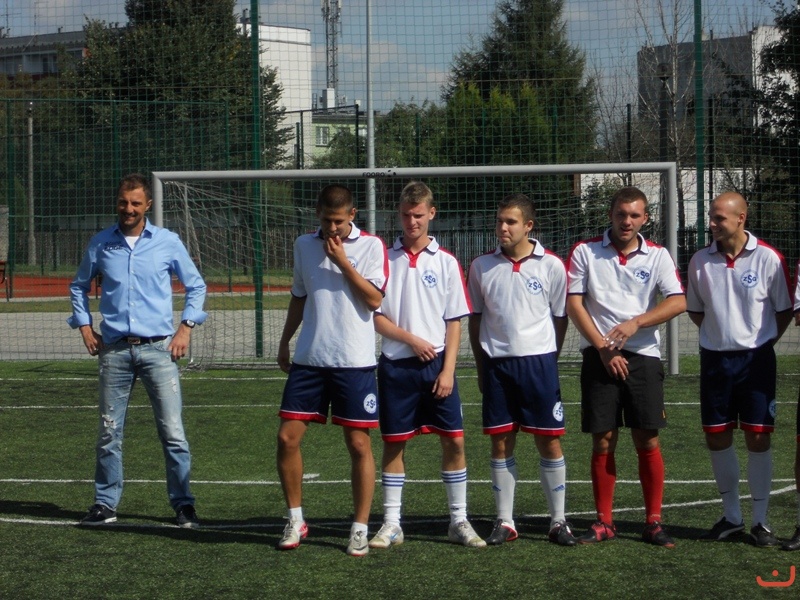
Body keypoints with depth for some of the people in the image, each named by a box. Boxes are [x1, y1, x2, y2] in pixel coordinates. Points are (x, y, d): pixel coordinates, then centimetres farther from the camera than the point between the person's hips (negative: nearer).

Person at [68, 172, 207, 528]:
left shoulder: (168, 242, 4)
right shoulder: (100, 244, 8)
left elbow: (196, 286, 14)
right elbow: (79, 286, 22)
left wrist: (186, 326, 3)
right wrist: (85, 326, 11)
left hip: (158, 349, -1)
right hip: (114, 351, 2)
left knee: (173, 432, -5)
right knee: (109, 433, 4)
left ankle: (183, 503, 4)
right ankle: (105, 504, 14)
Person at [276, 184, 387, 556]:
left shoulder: (371, 246, -2)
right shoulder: (304, 245, 10)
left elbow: (374, 299, -11)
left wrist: (342, 261, -13)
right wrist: (284, 342, 19)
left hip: (354, 361, -4)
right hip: (308, 359, 4)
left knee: (359, 444, -1)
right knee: (287, 437, -1)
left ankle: (360, 529, 8)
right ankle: (295, 519, 14)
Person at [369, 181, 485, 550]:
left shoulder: (446, 263, 4)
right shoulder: (385, 259, 4)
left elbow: (455, 322, 3)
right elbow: (375, 316, 2)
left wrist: (447, 369, -6)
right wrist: (411, 339, -11)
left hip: (436, 365, 0)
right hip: (396, 365, 0)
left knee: (454, 440, -1)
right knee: (393, 444, 4)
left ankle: (459, 521, 9)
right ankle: (391, 524, 11)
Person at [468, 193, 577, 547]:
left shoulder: (551, 266, -1)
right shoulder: (481, 266, 5)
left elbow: (560, 317, 7)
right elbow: (475, 319, 12)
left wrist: (546, 360, 4)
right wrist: (481, 367, 9)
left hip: (539, 362, -2)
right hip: (497, 363, 2)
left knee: (549, 441, -1)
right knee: (501, 442, 5)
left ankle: (558, 521, 8)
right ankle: (505, 522, 12)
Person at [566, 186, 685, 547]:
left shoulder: (657, 256, 5)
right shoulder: (585, 252, 3)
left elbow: (678, 302, -6)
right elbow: (573, 304, -1)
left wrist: (635, 323, -17)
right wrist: (603, 348, -8)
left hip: (643, 356, 0)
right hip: (599, 357, 0)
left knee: (648, 441, -2)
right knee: (603, 441, 1)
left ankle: (653, 522, 7)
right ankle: (604, 522, 10)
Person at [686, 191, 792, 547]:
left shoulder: (768, 259, -8)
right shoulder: (700, 261, 1)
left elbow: (784, 309, 1)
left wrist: (764, 339, -1)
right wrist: (718, 333, 5)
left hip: (756, 359, -3)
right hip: (714, 360, 3)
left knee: (758, 438, -1)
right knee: (716, 438, 6)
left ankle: (760, 521, 9)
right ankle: (731, 516, 20)